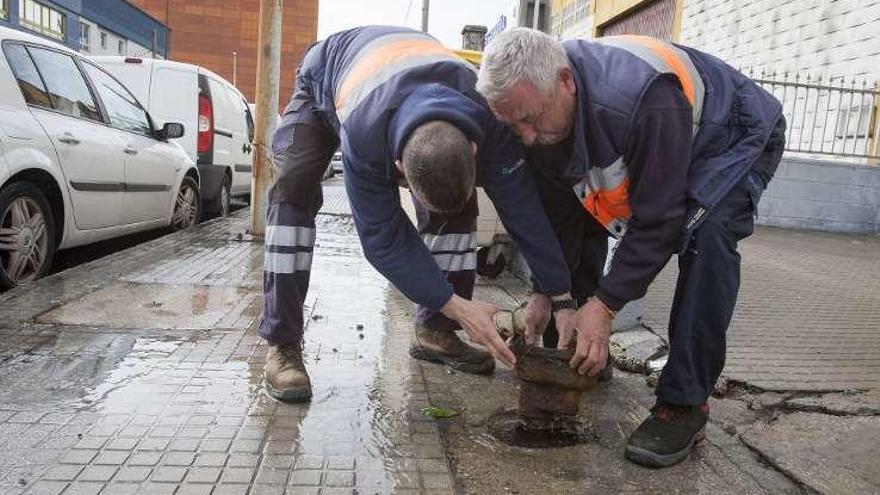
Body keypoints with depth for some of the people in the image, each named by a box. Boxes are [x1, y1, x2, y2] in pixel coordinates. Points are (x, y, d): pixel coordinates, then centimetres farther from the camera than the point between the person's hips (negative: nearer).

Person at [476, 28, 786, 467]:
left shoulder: (645, 99, -43)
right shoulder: (538, 109, -20)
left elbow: (657, 220, -35)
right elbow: (558, 212, -11)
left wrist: (605, 304, -34)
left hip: (737, 138, -7)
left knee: (706, 234, -32)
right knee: (583, 214, -4)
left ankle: (684, 402, -21)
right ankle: (585, 349, 12)